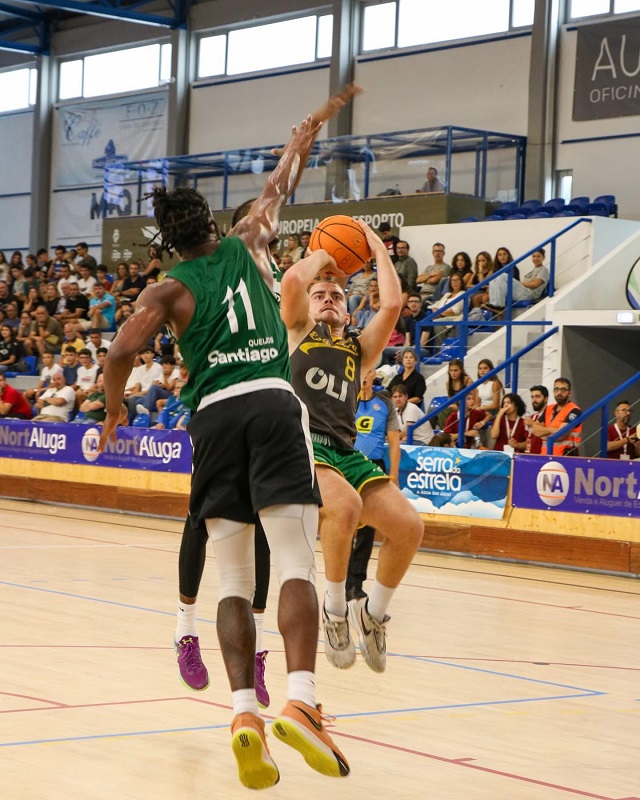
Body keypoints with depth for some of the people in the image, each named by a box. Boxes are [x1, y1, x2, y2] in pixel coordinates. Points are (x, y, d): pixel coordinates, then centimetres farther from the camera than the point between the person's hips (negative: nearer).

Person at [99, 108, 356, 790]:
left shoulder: (169, 290, 11)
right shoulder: (245, 248, 17)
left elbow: (120, 355, -3)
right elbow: (274, 194, 36)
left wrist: (114, 409, 17)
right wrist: (298, 146, 54)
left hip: (214, 417, 0)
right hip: (275, 405, 0)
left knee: (233, 581, 5)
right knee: (295, 566, -9)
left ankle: (244, 713, -10)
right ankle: (300, 702, -27)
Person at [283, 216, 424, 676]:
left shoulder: (360, 350, 24)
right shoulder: (299, 332, 18)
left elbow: (393, 303, 7)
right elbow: (292, 280, -2)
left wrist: (377, 247, 18)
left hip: (346, 452, 4)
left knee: (408, 526, -17)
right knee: (346, 505, -35)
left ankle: (373, 612, 10)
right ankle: (335, 610, -13)